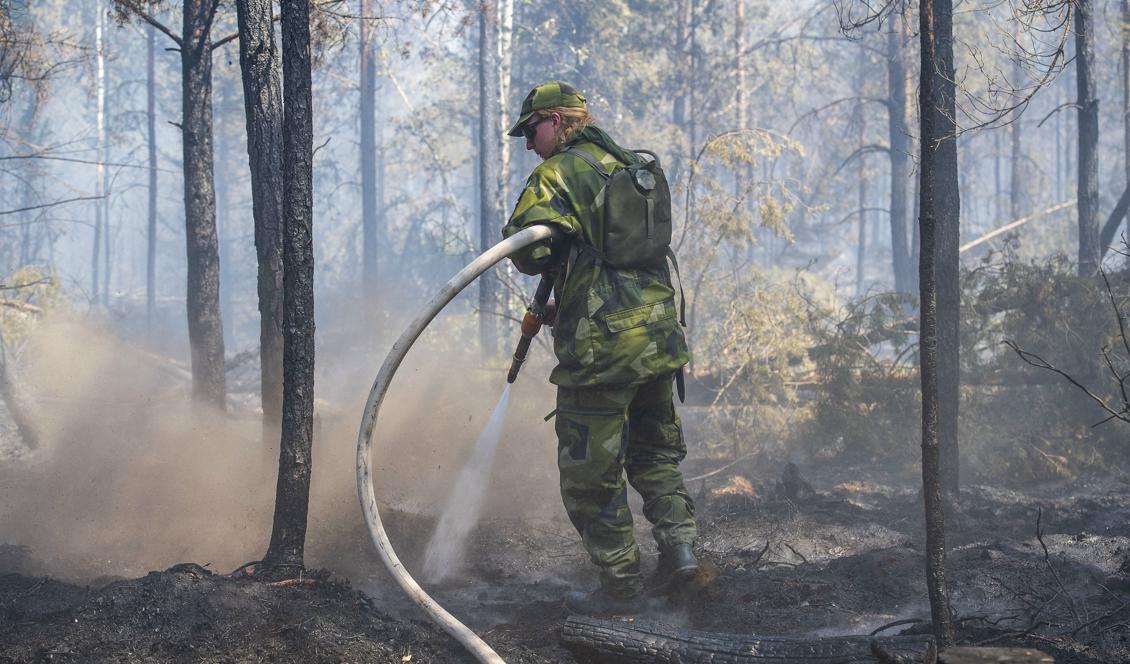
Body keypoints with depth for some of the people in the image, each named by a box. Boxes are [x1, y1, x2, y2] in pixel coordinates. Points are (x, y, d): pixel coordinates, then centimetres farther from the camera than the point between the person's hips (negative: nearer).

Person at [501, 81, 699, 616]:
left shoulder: (557, 175, -9)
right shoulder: (631, 167, 14)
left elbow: (529, 252, -19)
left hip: (600, 347, -7)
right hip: (660, 333, 7)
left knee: (590, 472, 3)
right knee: (654, 449, 24)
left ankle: (621, 587, 6)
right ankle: (678, 542, 9)